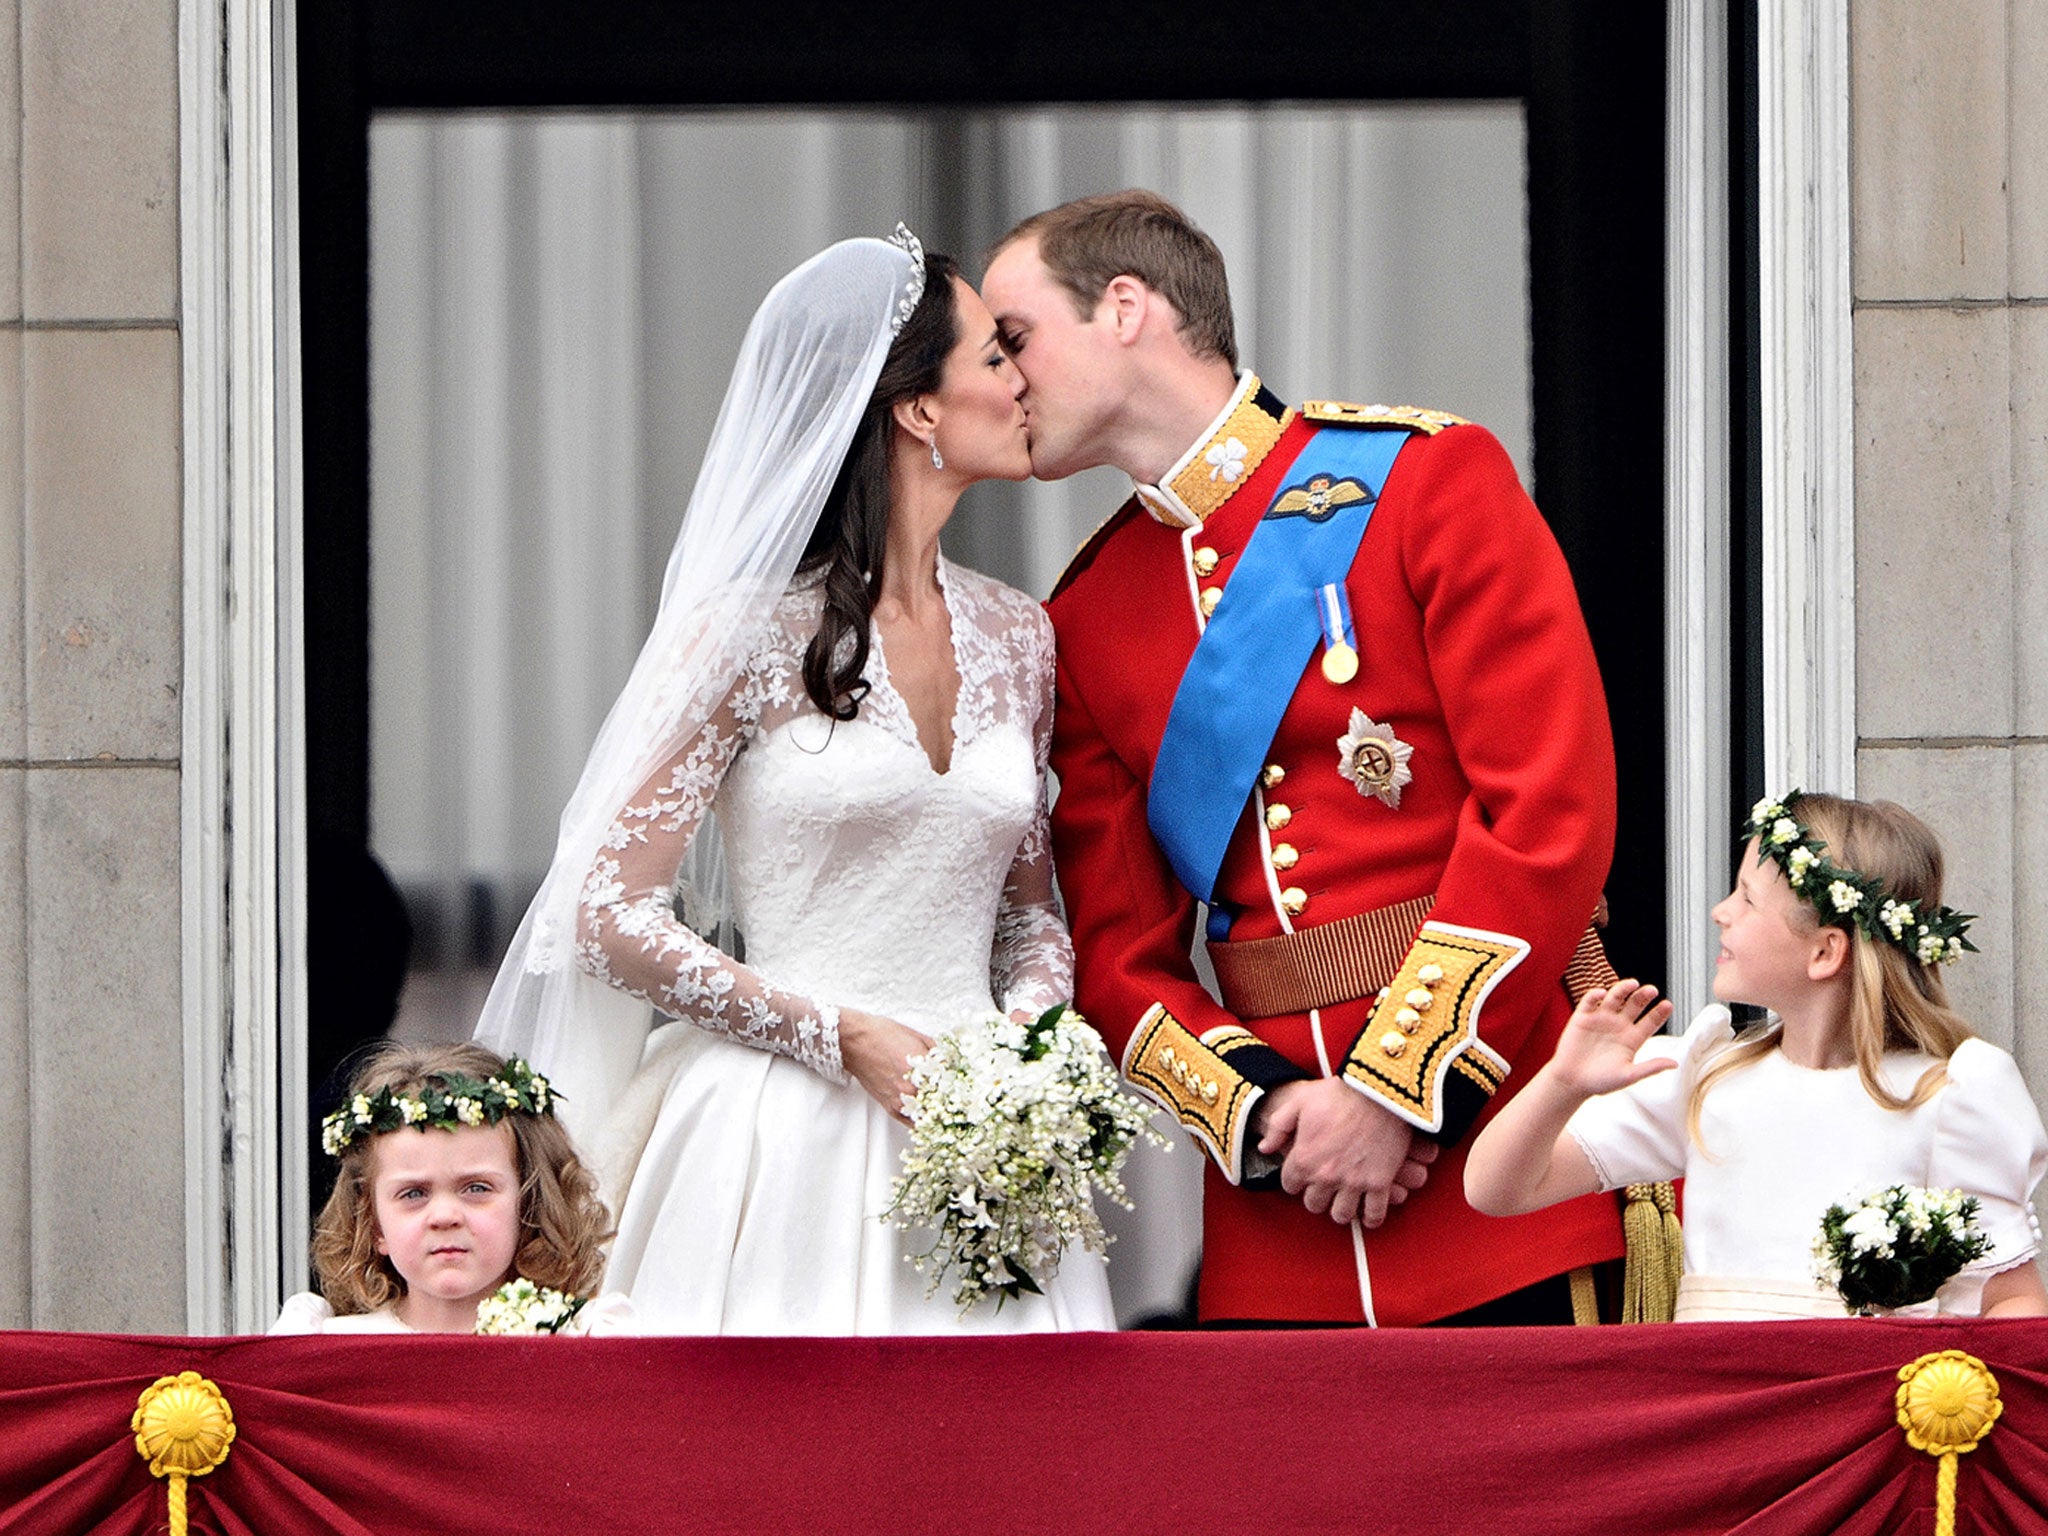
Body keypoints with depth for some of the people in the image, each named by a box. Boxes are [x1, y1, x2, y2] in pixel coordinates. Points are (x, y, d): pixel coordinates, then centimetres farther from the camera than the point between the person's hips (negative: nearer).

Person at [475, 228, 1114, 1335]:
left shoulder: (1015, 640, 11)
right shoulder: (752, 633, -5)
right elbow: (612, 919, -6)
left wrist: (1030, 1023, -2)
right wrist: (848, 1038, -12)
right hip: (788, 1147, -5)